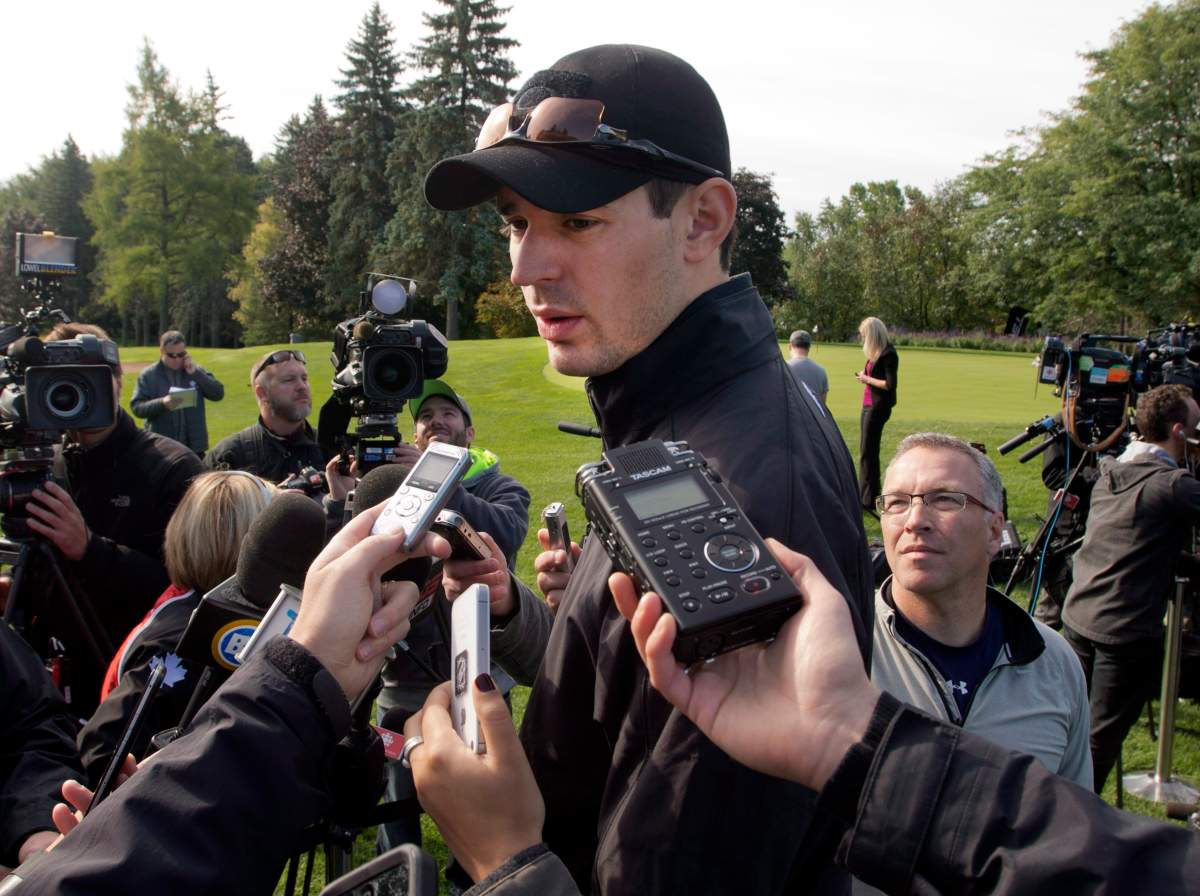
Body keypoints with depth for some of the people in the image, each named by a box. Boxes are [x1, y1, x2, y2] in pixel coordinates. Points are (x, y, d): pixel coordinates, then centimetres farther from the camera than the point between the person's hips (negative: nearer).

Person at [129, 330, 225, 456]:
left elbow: (218, 393, -2)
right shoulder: (148, 375, -2)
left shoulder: (195, 371, 6)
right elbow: (136, 407, -8)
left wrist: (196, 374, -12)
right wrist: (161, 403, -25)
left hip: (193, 446, 3)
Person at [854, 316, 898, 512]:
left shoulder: (888, 354, -15)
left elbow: (890, 384, -20)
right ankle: (863, 497, 23)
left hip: (878, 407, -10)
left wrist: (868, 379, -11)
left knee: (868, 453, -6)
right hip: (868, 406, 10)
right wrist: (864, 376, 2)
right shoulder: (876, 353, 13)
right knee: (864, 453, 14)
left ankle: (869, 501, -1)